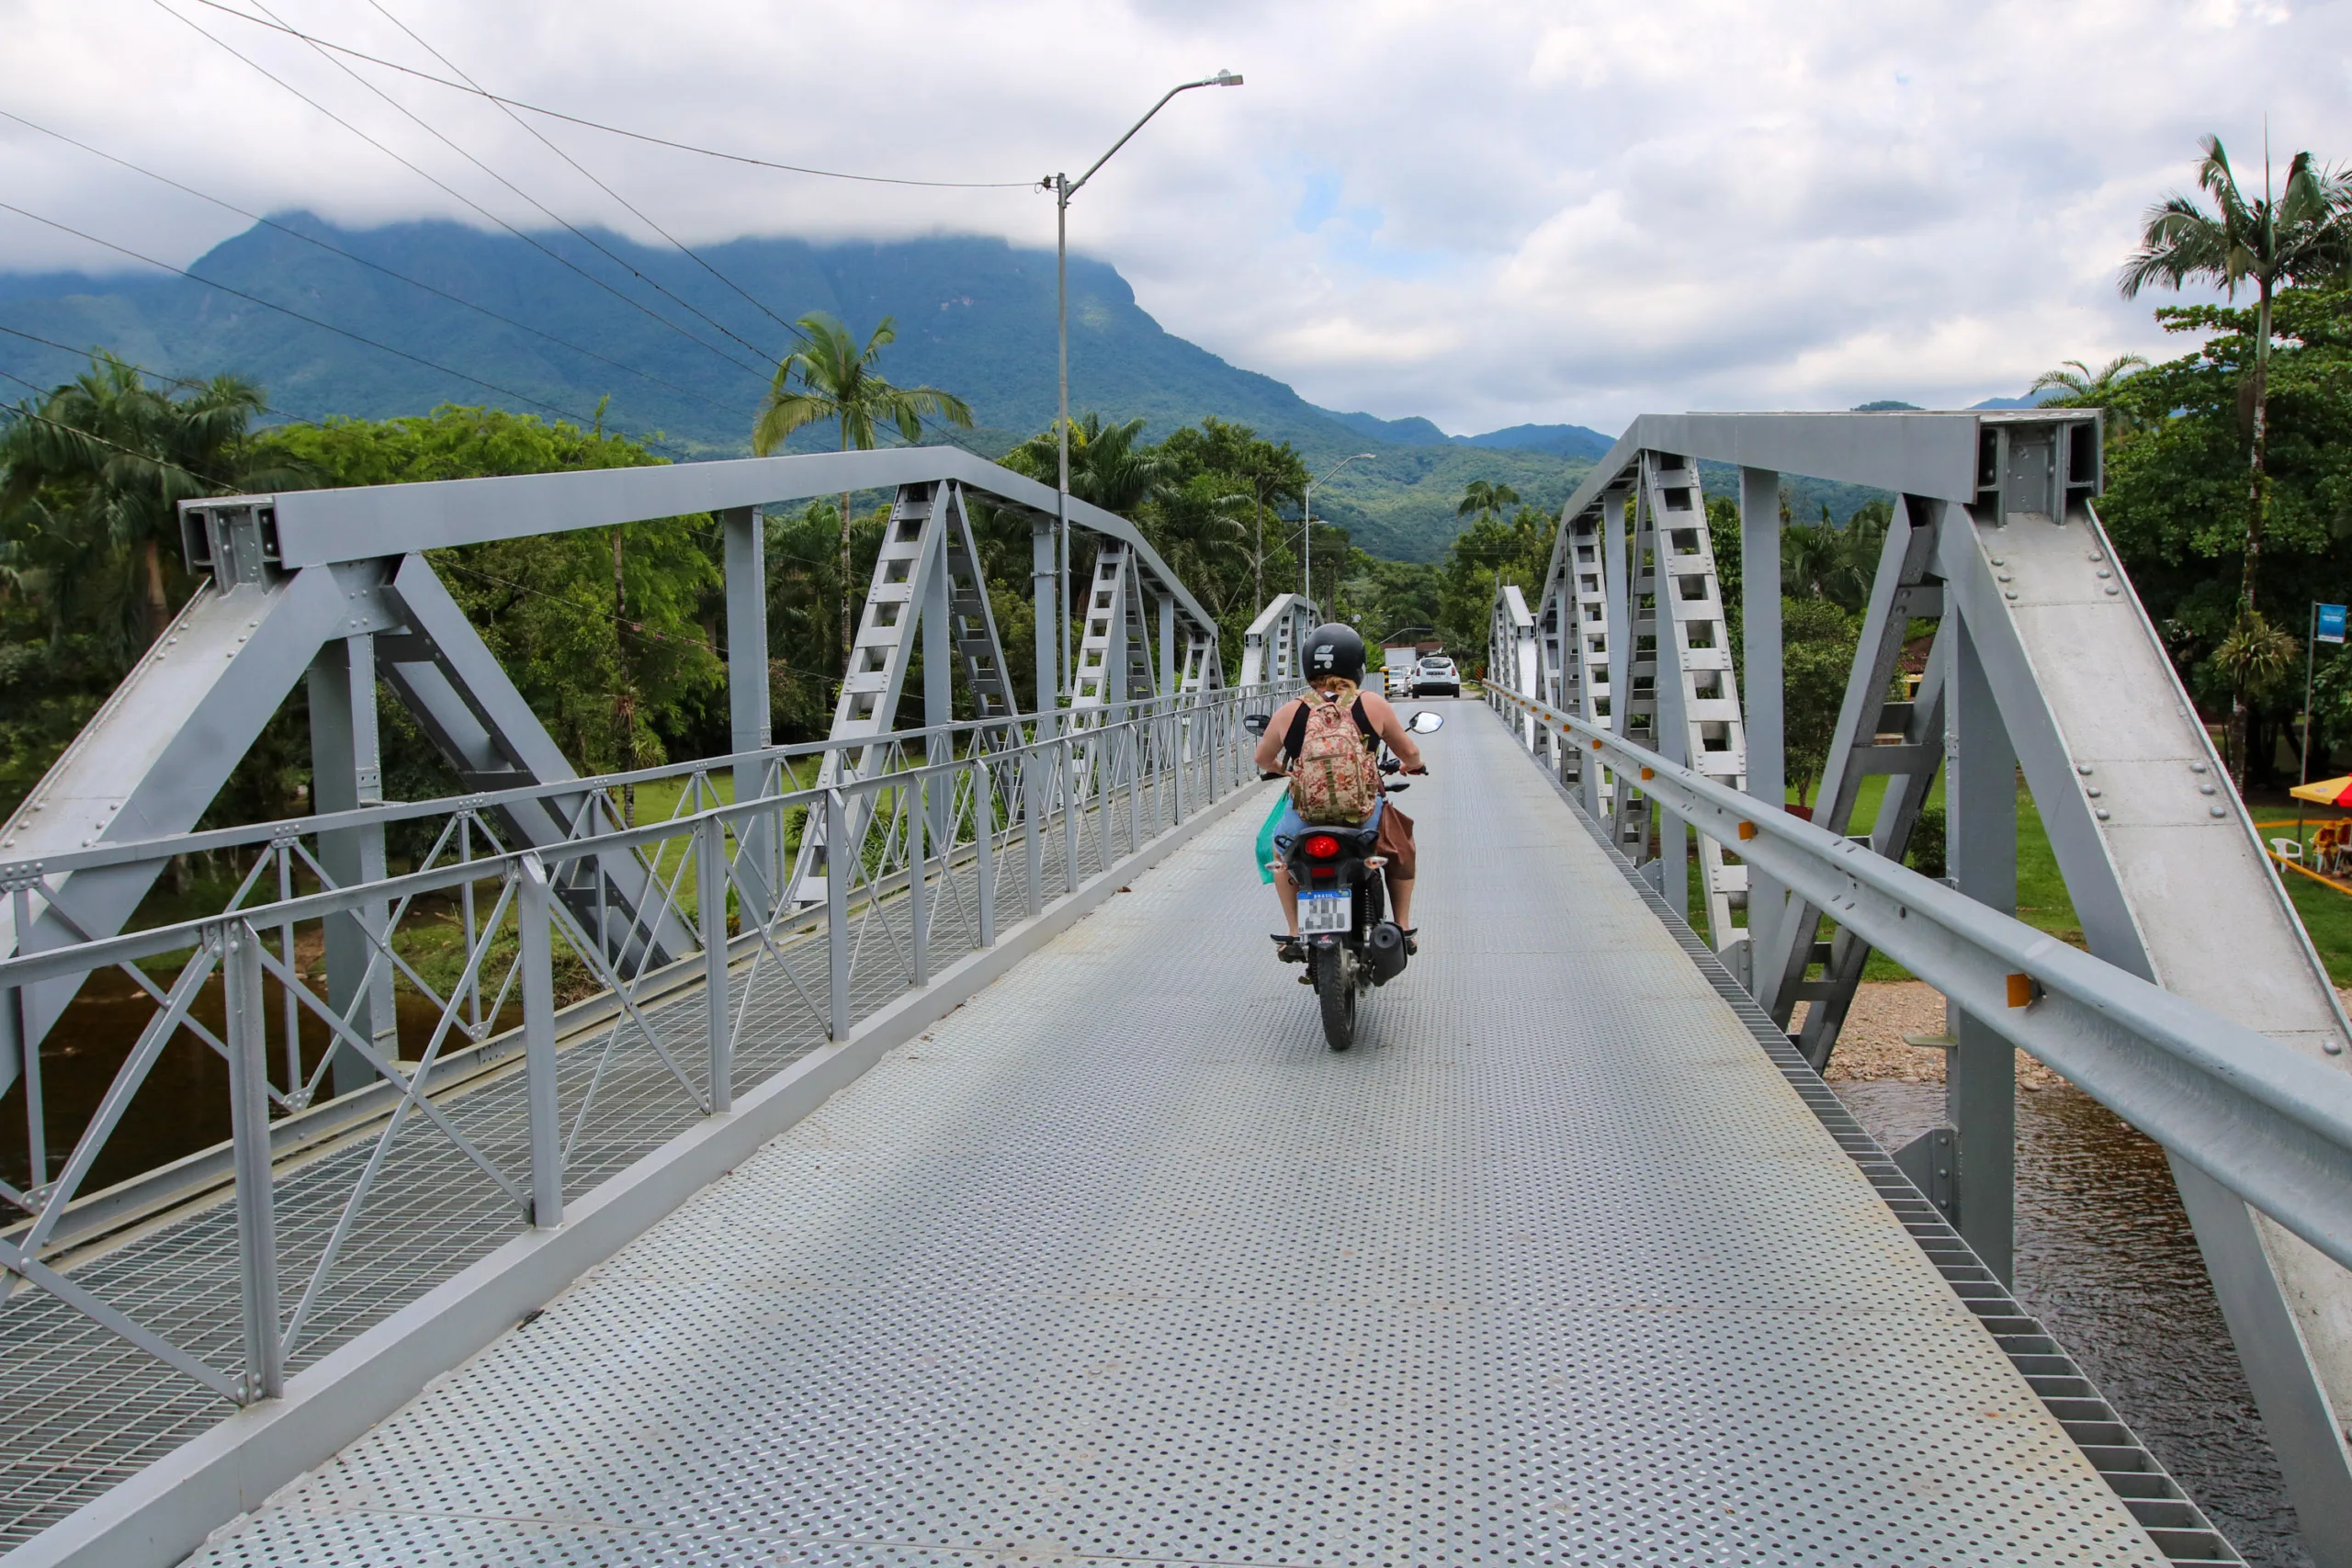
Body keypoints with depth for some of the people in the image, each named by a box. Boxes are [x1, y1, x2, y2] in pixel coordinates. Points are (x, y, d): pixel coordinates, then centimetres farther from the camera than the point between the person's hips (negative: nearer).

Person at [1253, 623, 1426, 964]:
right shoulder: (1373, 704, -1)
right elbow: (1409, 753, 10)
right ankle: (1404, 929, 35)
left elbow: (1263, 759, 19)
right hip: (1363, 817, 0)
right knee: (1401, 840, 33)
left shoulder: (1288, 712, 2)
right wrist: (1412, 766, 35)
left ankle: (1294, 935, 33)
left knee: (1281, 847, 35)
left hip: (1305, 820, 1)